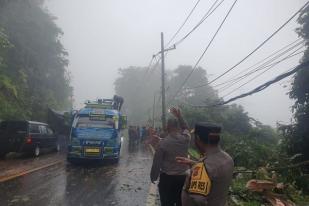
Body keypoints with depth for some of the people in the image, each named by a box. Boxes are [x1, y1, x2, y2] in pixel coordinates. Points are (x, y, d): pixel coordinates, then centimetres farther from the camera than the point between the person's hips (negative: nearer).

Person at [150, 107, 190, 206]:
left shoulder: (163, 142, -16)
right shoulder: (186, 139, -8)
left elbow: (157, 162, -11)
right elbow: (185, 128, 17)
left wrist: (153, 177, 3)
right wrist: (179, 116, 16)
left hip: (167, 178, -3)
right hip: (183, 177, 4)